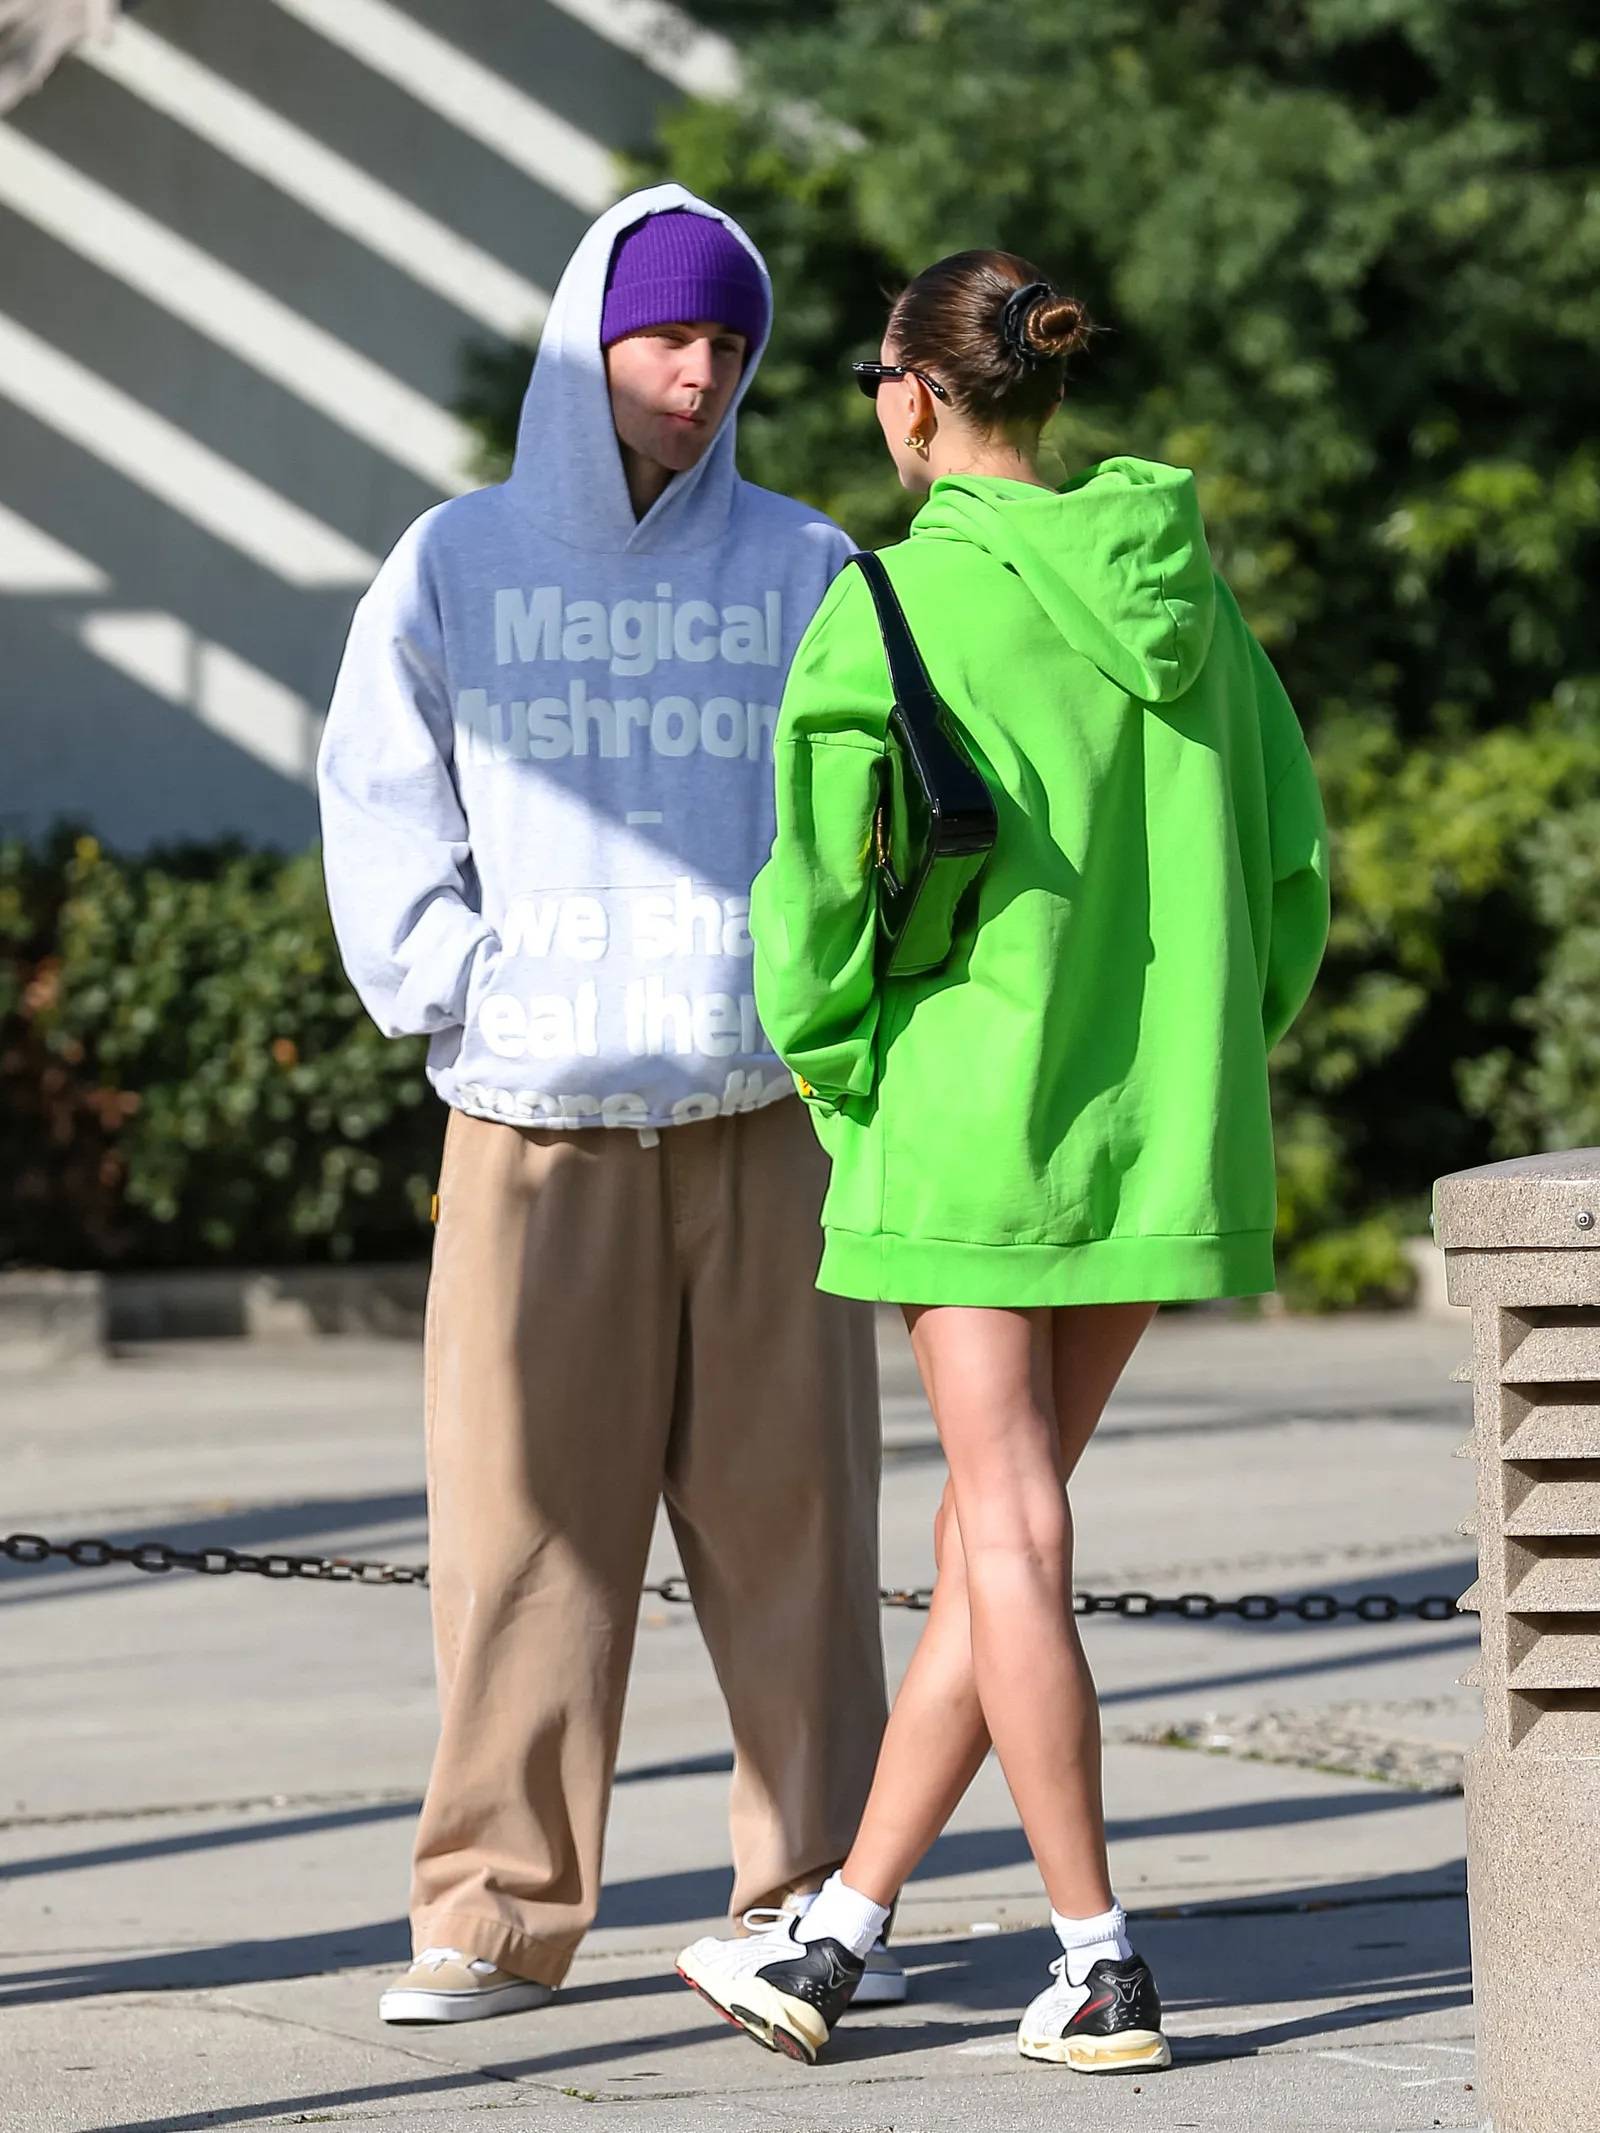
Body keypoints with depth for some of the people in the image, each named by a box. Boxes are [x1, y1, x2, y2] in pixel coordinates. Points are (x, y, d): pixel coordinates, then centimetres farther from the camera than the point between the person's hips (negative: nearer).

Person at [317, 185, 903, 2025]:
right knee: (521, 1516, -2)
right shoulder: (458, 565, 7)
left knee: (787, 1514, 2)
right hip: (535, 1119, 0)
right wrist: (460, 993, -6)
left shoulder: (803, 568, 8)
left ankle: (815, 1893, 8)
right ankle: (497, 1909, 3)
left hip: (764, 1116, 0)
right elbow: (383, 805, 5)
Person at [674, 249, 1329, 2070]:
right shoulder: (1180, 583, 7)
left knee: (1013, 1545, -1)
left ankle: (1100, 1968, -3)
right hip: (1160, 1130, 6)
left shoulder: (899, 599, -10)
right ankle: (835, 1936, 18)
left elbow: (820, 882, -13)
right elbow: (1291, 863, 10)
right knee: (990, 1535, 10)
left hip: (964, 1121, -6)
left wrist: (836, 1076, 3)